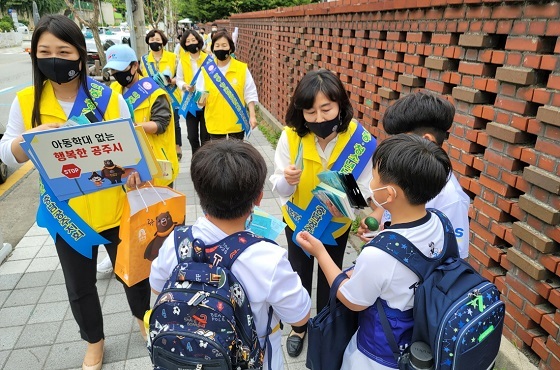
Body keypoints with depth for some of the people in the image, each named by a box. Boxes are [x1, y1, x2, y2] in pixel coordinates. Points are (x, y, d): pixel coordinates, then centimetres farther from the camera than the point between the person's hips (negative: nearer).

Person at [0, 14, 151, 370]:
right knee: (79, 286, 18)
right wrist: (29, 139, -20)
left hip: (113, 207, -2)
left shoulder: (109, 97, -11)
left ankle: (143, 318, 47)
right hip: (65, 212, 2)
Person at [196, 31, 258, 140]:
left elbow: (250, 94, -1)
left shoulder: (242, 68, -5)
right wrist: (201, 100, -21)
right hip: (215, 122, 1)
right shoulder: (206, 69, -2)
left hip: (236, 122, -1)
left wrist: (252, 115, -7)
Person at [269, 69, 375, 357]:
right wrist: (287, 180, -42)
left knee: (329, 278, 22)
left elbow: (365, 189, -22)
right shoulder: (291, 136, -24)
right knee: (300, 276, 21)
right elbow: (279, 190, -19)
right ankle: (299, 326, 49)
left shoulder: (359, 138, -26)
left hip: (337, 223, 0)